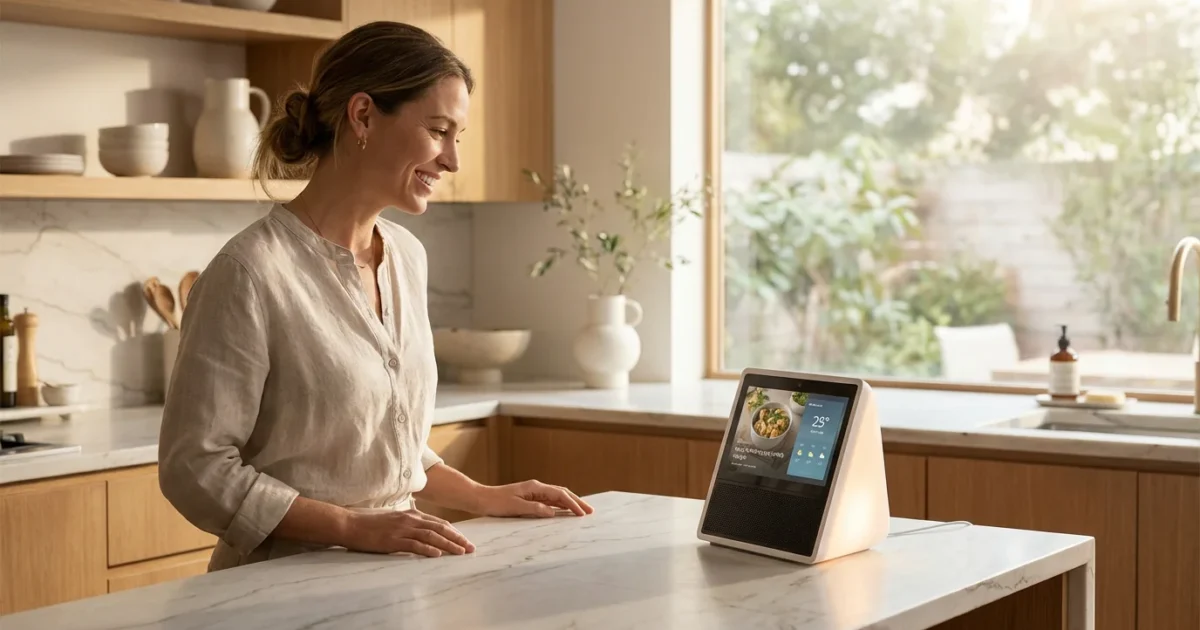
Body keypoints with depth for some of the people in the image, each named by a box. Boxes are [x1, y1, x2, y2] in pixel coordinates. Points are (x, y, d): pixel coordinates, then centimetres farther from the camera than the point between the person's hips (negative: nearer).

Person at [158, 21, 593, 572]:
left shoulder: (408, 256, 8)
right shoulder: (250, 273, -14)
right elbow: (196, 469, -13)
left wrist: (484, 498, 9)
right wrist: (356, 528, -19)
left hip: (393, 578, 6)